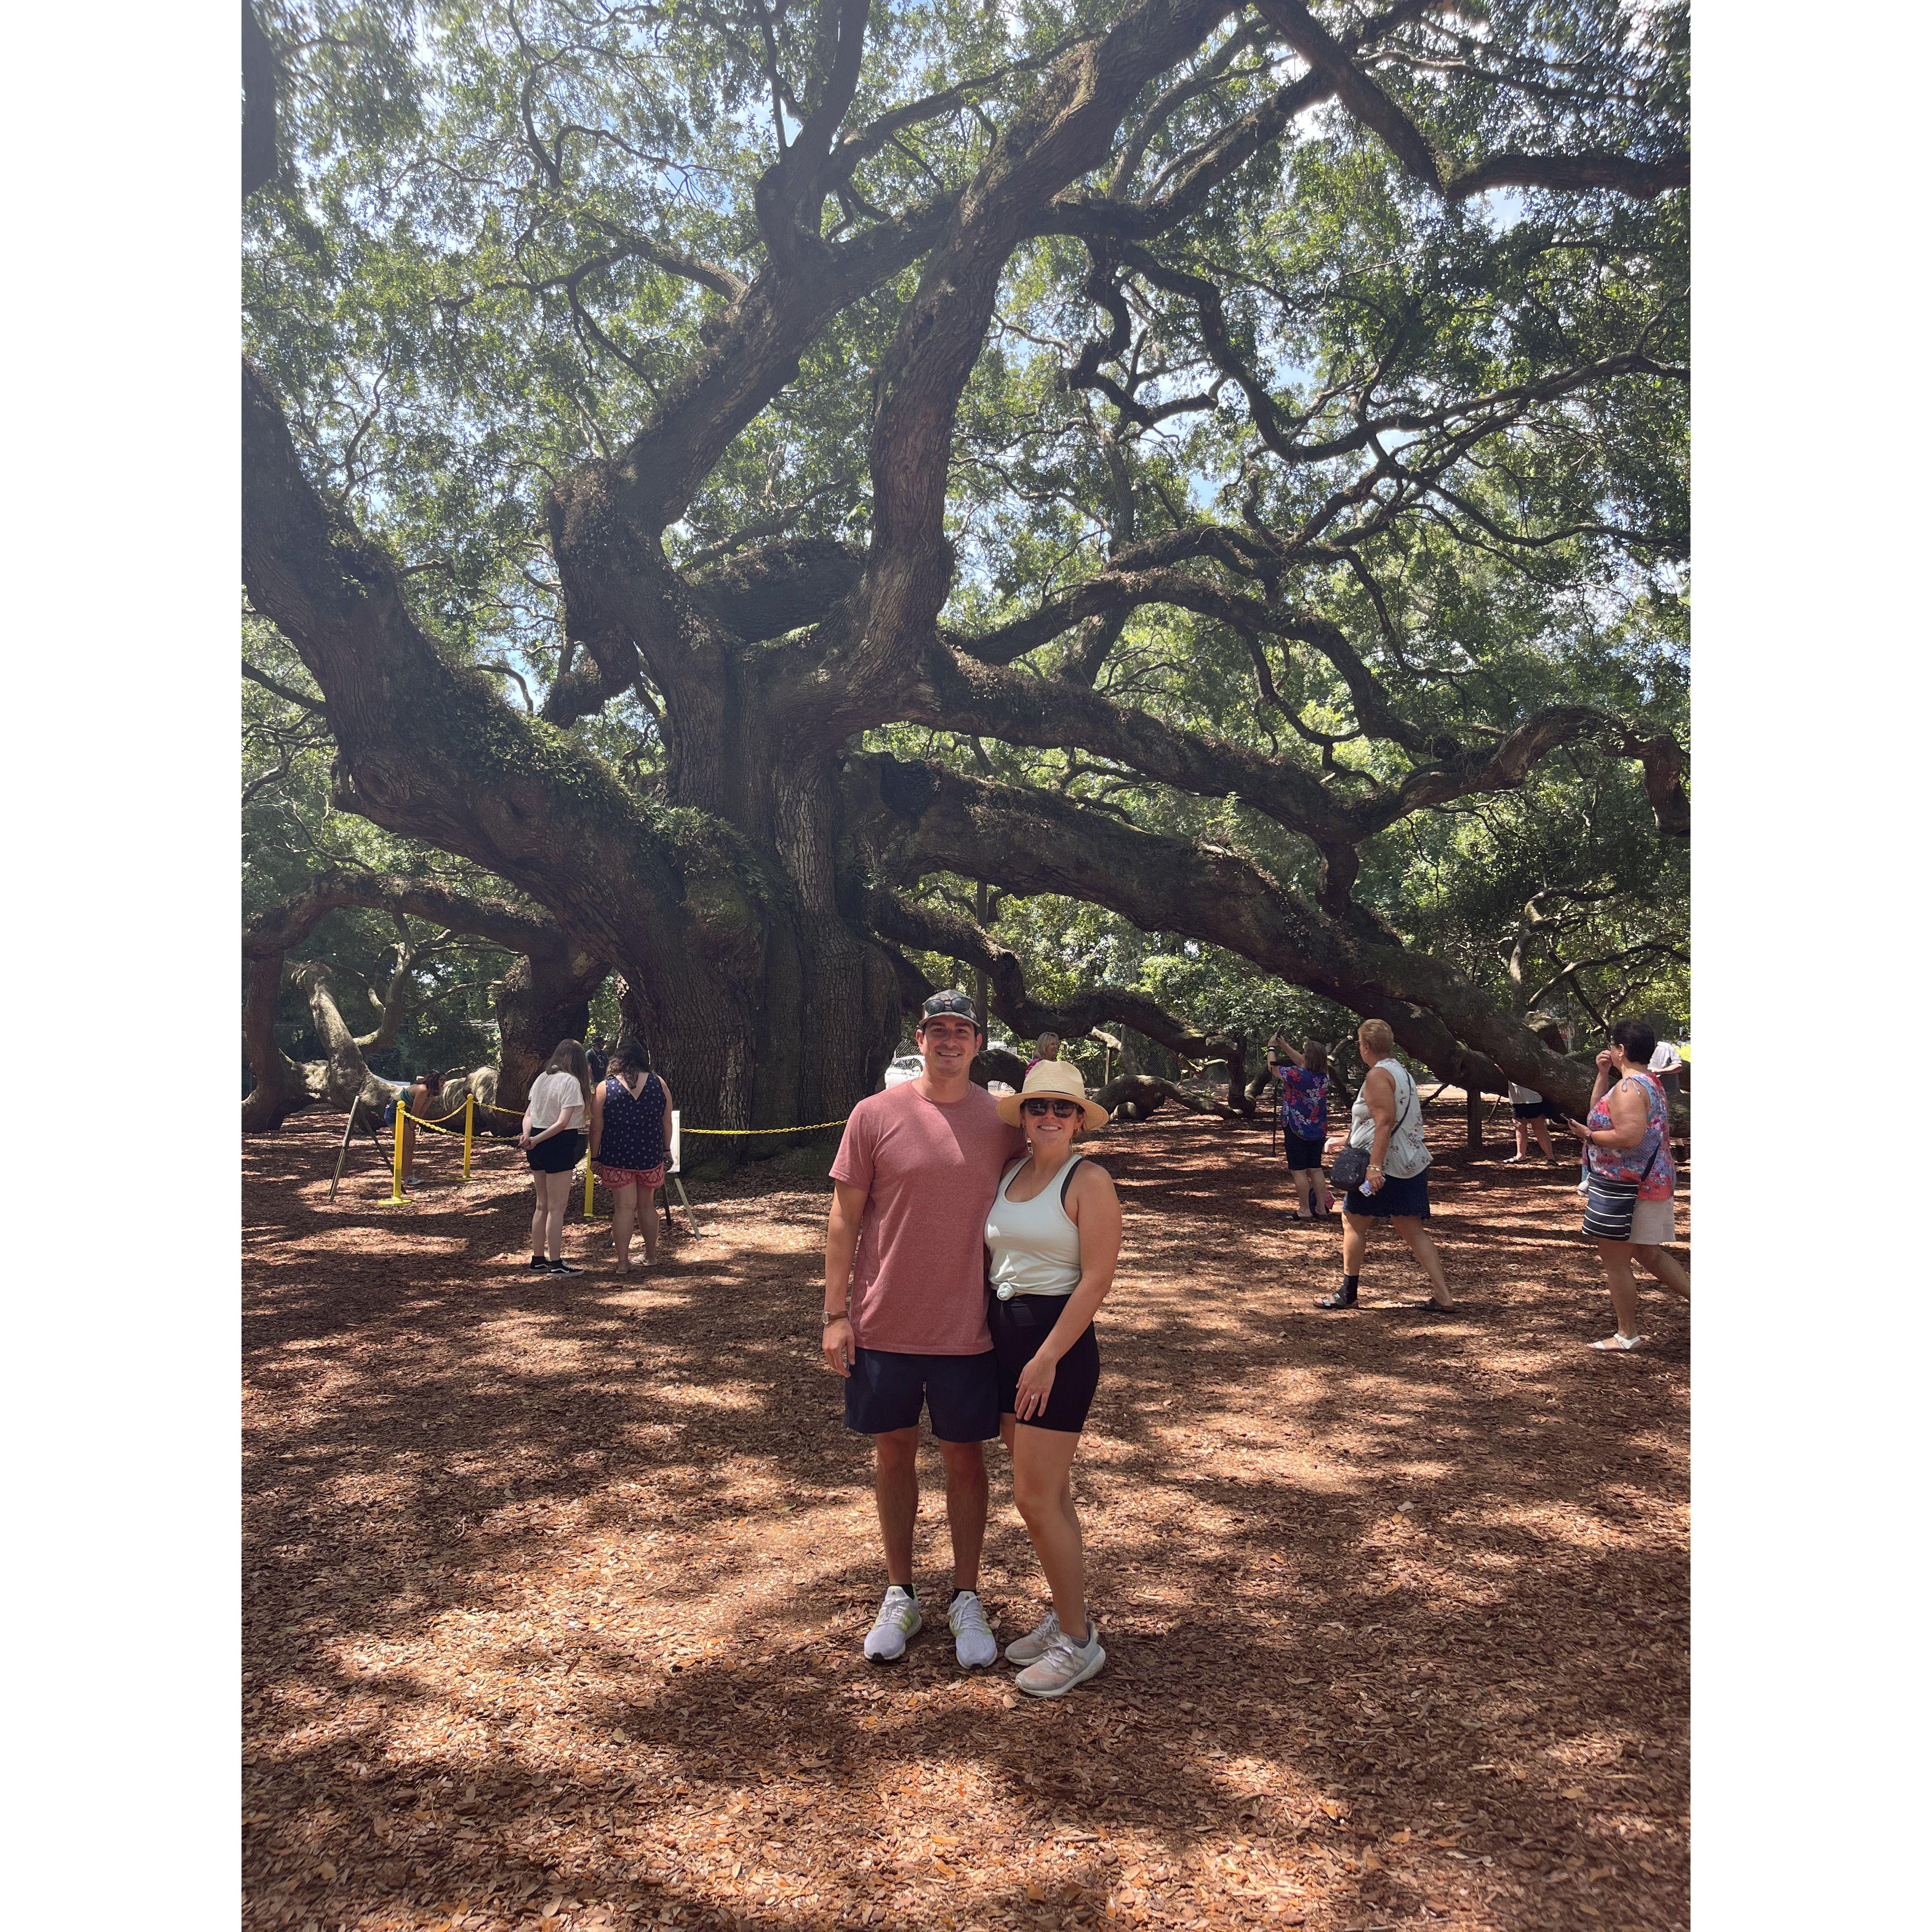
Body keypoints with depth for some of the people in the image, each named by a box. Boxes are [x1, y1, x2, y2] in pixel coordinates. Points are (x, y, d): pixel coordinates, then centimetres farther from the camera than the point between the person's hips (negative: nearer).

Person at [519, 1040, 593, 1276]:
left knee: (542, 1205, 16)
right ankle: (555, 1263, 3)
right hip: (559, 1145, -8)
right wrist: (536, 1140, -17)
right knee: (557, 1207, -1)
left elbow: (528, 1114, 8)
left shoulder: (541, 1078, 11)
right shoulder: (570, 1082, -13)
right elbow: (563, 1122, -20)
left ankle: (537, 1259, 21)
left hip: (538, 1146, 8)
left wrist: (527, 1136, -8)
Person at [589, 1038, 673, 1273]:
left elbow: (597, 1128, -5)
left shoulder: (604, 1088, -5)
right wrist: (666, 1150, 15)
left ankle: (623, 1262, -1)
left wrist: (595, 1158, 3)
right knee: (646, 1206, 16)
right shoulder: (659, 1084, 1)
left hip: (617, 1157, -2)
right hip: (651, 1157, 2)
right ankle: (650, 1256, 28)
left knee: (624, 1207, 0)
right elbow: (667, 1123, 4)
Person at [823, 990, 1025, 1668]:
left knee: (964, 1459, 12)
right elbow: (845, 1217, -2)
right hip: (883, 1325, 0)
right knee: (893, 1452, 13)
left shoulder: (1003, 1122, -2)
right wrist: (836, 1314, -4)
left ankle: (966, 1599, 30)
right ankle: (900, 1596, 32)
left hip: (968, 1328, 0)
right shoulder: (876, 1115, -5)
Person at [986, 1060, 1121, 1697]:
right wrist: (1001, 1346, 8)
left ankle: (1079, 1642, 12)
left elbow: (1096, 1280, -15)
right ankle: (1067, 1615, 31)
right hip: (1005, 1335, 7)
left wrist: (1047, 1358, -18)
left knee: (1037, 1499, -4)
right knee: (1047, 1494, 16)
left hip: (1059, 1340, -7)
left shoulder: (1089, 1181, -11)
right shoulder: (1007, 1174, 9)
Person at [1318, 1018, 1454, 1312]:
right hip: (1412, 1165, 9)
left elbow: (1385, 1122, -23)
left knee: (1353, 1222, 6)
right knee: (1413, 1232, 8)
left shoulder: (1378, 1075, -13)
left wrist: (1375, 1166, -27)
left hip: (1384, 1166, -9)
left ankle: (1347, 1293, 13)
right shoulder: (1401, 1072, 17)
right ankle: (1443, 1298, 2)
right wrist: (1348, 1139, 33)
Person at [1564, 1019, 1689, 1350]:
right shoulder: (1651, 1082, 13)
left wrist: (1588, 1135, -17)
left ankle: (1627, 1334, 11)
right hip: (1654, 1182, 10)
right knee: (1648, 1254, 21)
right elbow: (1600, 1112, 19)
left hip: (1629, 1184, -10)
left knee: (1615, 1260, 2)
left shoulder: (1628, 1086, -20)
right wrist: (1603, 1074, 11)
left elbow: (1629, 1136, -31)